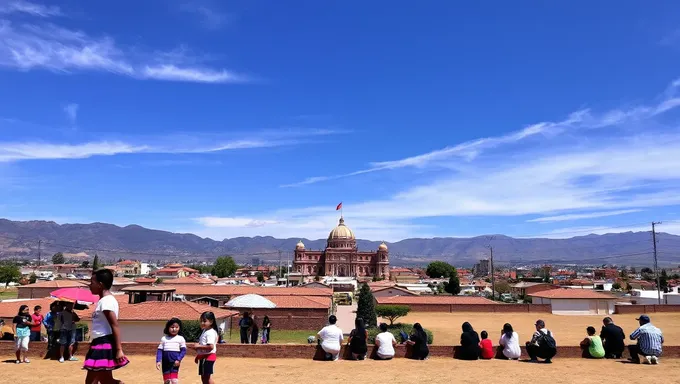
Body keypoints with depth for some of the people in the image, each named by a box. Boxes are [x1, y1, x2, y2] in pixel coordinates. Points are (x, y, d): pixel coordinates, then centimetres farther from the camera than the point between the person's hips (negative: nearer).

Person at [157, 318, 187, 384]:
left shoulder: (181, 338, 1)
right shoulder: (164, 338, 7)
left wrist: (179, 359, -15)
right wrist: (158, 361, -7)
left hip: (175, 363, -3)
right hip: (165, 363, 3)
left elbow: (183, 350, -3)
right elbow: (160, 350, 5)